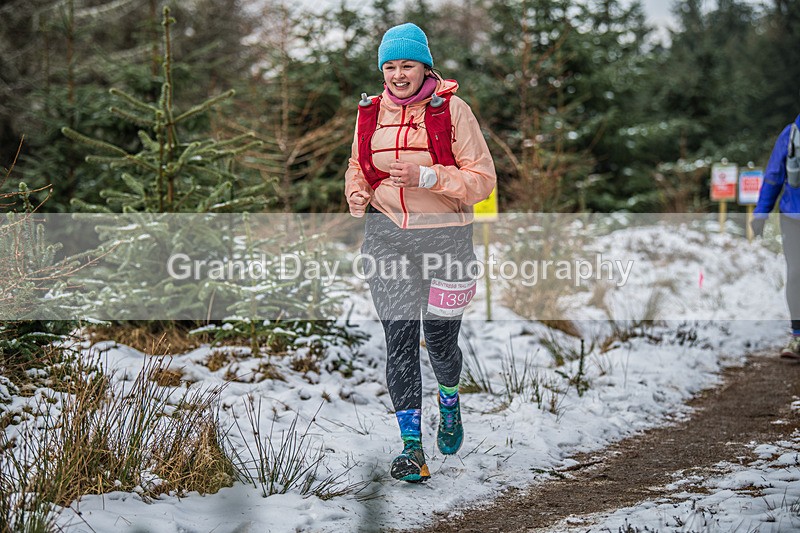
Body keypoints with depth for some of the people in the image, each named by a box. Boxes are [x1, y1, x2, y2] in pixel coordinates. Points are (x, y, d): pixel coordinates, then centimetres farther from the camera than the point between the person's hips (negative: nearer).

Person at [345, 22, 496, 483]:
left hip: (444, 234, -2)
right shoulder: (371, 113, 8)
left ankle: (450, 401, 41)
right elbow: (358, 167, 23)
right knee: (399, 337, -7)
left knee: (440, 340, 7)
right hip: (387, 236, 2)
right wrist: (358, 197, 1)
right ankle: (411, 444, -2)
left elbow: (483, 178, -7)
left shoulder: (453, 110, -5)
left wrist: (427, 176, -19)